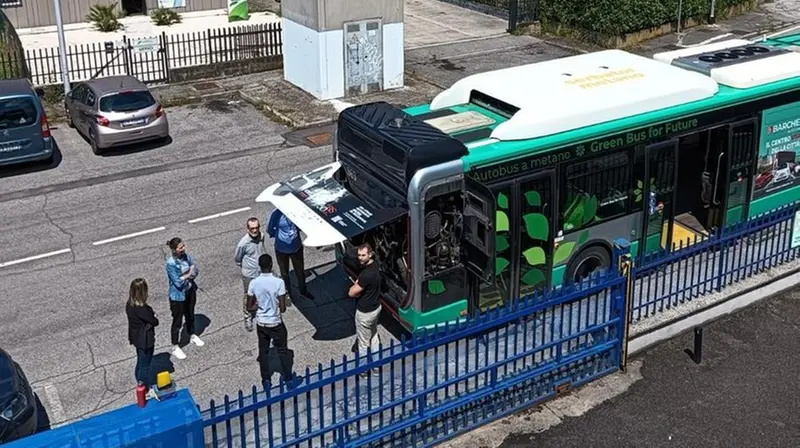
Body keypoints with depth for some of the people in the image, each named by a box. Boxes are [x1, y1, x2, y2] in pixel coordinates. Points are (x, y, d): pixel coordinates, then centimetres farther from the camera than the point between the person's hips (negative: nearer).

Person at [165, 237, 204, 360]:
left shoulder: (186, 256, -7)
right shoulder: (170, 263, -27)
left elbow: (196, 271, -5)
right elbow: (178, 282, -27)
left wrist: (185, 276, -22)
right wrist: (189, 274, -14)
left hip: (190, 291, 6)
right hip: (178, 295, -6)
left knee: (190, 315, 27)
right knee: (177, 321, 8)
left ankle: (192, 336, 49)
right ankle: (175, 347, 23)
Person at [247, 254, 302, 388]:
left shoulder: (253, 283, -13)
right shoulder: (279, 282, -22)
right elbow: (283, 308, -18)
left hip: (261, 323, 3)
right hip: (275, 323, -2)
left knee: (263, 351, 19)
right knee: (283, 351, 15)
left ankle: (266, 380, 29)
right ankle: (289, 379, 27)